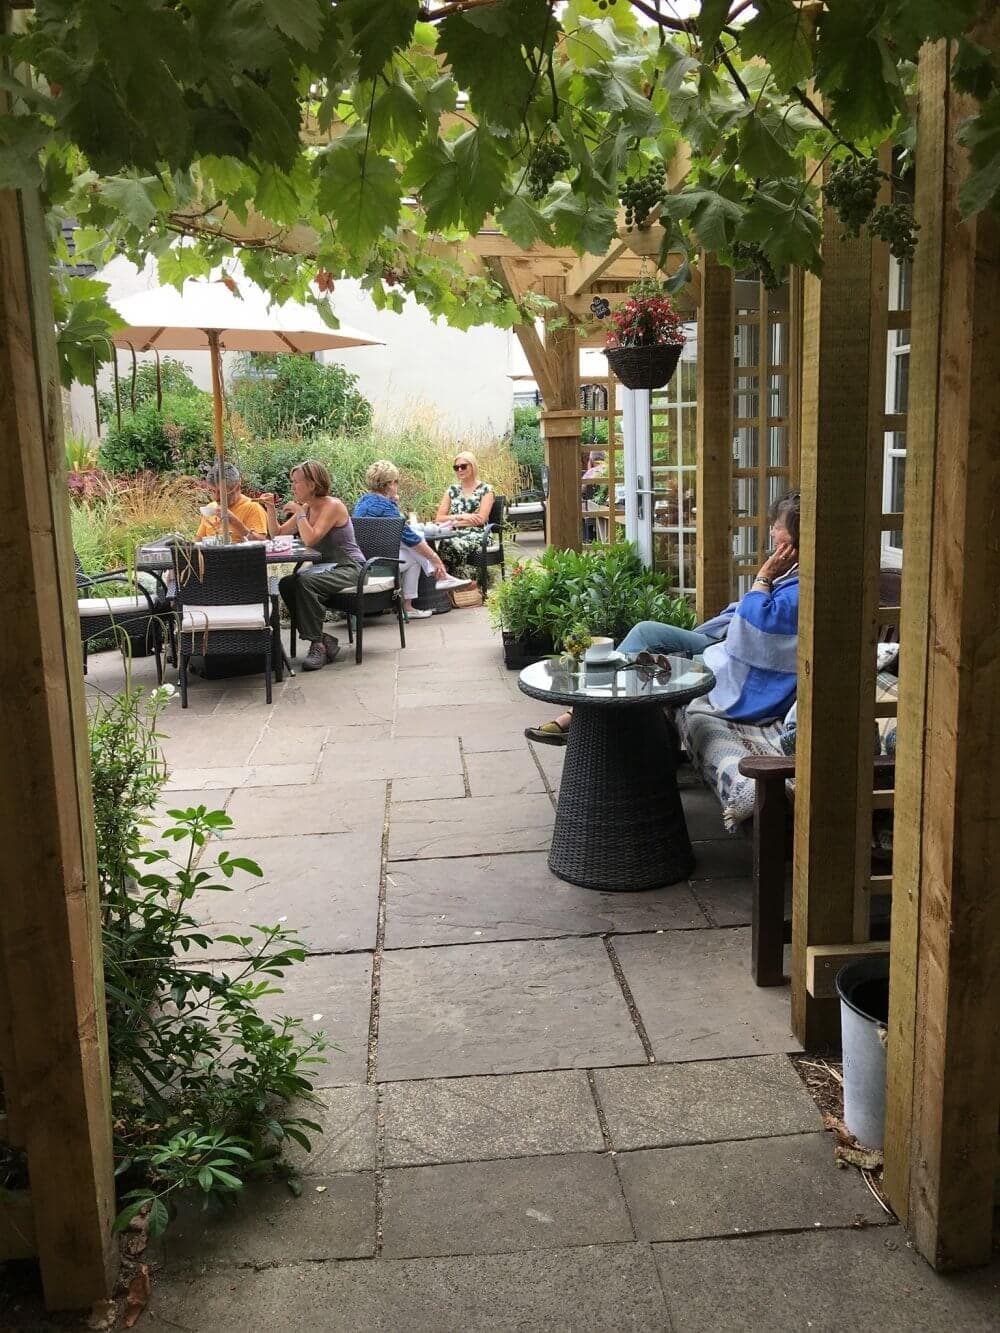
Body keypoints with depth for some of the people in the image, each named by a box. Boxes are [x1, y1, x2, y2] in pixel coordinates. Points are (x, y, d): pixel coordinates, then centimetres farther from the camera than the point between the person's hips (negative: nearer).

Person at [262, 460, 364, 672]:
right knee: (286, 584, -17)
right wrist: (270, 509, 1)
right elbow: (277, 533, 14)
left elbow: (310, 539, -26)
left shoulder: (333, 506, -15)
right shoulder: (306, 508, 10)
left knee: (305, 582, -32)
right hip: (324, 567, 8)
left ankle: (317, 644, -22)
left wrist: (299, 512, -15)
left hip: (348, 568, -8)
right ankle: (323, 640, -11)